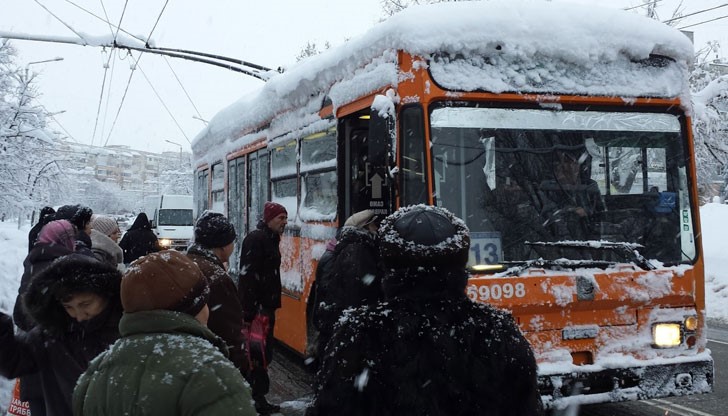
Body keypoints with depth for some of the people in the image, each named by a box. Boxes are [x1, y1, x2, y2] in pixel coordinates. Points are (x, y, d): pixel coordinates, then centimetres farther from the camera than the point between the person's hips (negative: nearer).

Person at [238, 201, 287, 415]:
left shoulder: (270, 239, 15)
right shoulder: (256, 239, -15)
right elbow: (247, 276, -23)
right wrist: (249, 311, -26)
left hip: (266, 306, 10)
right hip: (255, 308, -10)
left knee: (263, 354, 15)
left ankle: (258, 398, 25)